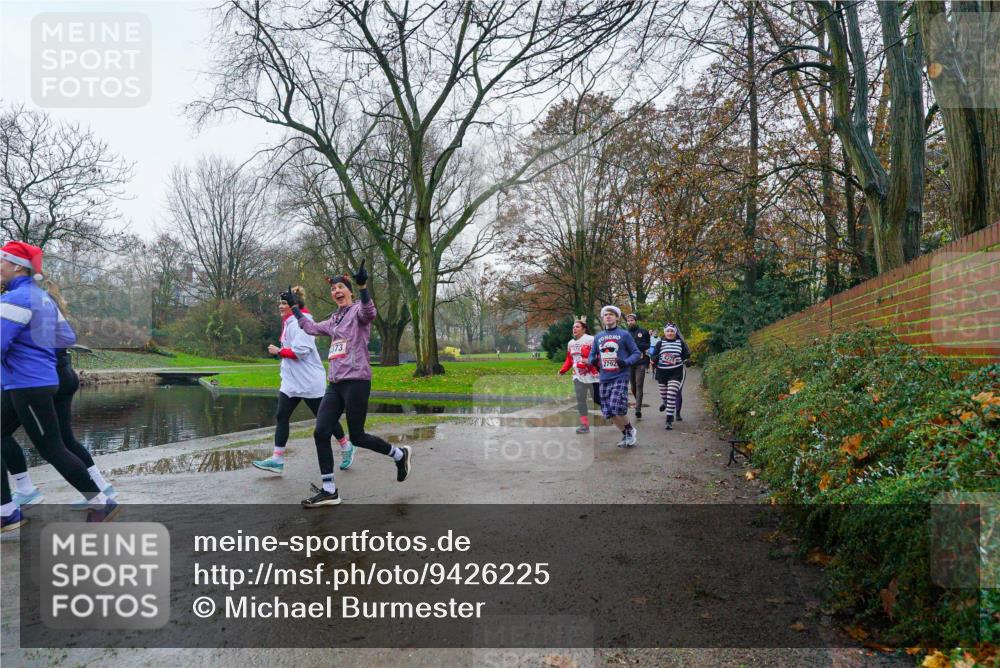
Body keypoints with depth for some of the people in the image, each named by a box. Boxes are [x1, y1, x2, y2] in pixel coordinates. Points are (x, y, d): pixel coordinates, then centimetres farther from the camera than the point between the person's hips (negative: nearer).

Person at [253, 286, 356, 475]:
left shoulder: (301, 322, -16)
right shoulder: (289, 322, 14)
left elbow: (300, 351, -24)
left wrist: (279, 351, -14)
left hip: (309, 382, -9)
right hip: (291, 382, 9)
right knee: (281, 417, 1)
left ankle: (346, 448, 22)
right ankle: (277, 460, 2)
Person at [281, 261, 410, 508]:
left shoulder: (357, 310, -3)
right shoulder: (334, 319, 19)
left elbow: (369, 312, -27)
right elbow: (311, 328, 34)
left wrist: (362, 285, -42)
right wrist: (294, 306, 36)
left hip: (356, 381, -7)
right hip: (335, 384, 7)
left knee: (357, 437, -2)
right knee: (321, 433, -3)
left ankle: (400, 455, 22)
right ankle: (329, 490, 5)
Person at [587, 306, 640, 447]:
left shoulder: (624, 334, 1)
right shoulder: (598, 336, 13)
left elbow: (636, 353, 2)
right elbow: (592, 355, 20)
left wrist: (626, 362, -16)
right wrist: (592, 361, -4)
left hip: (620, 377, -5)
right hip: (604, 378, 5)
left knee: (617, 408, -19)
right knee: (608, 412, 3)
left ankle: (630, 431, 9)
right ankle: (626, 435, 25)